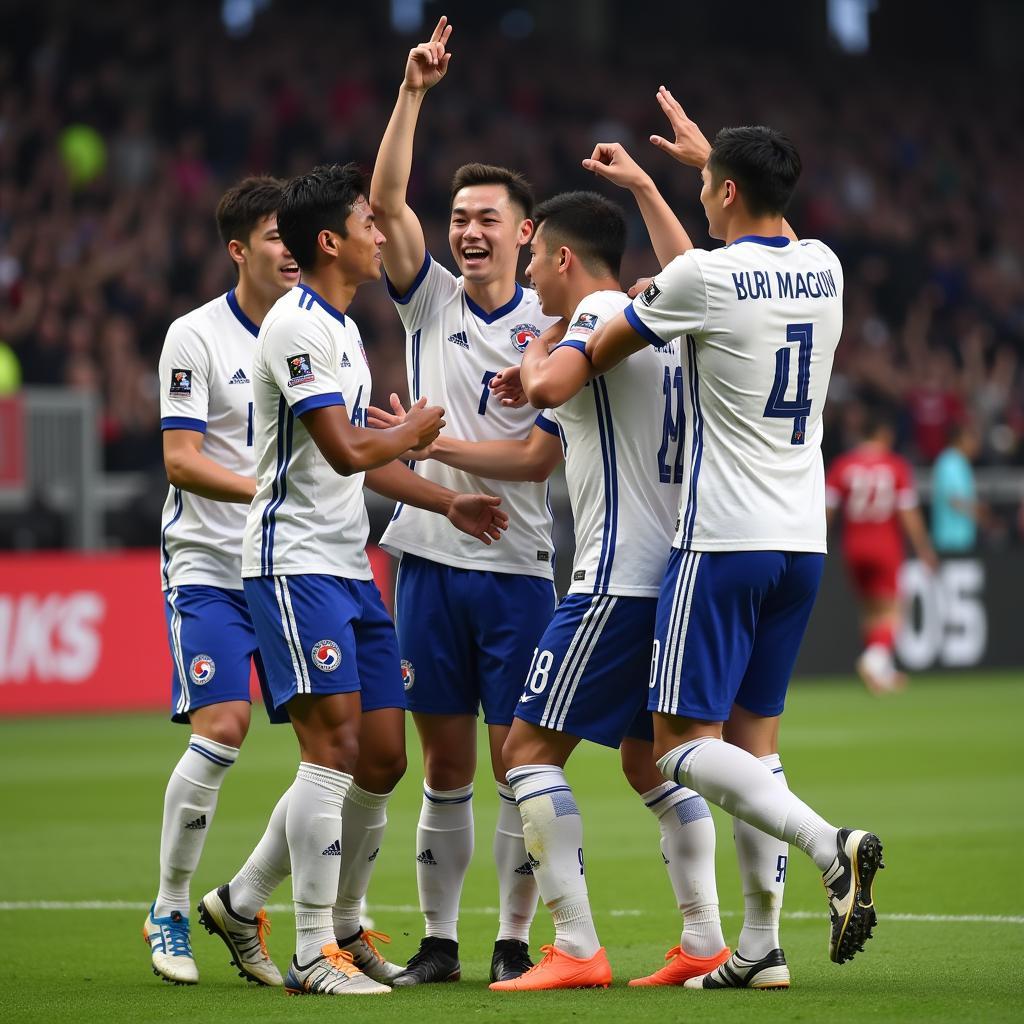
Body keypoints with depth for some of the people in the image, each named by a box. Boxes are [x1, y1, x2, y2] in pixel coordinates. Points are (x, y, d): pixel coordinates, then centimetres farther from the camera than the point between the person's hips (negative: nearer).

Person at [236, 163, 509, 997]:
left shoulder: (343, 330, 18)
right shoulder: (297, 327, -14)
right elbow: (347, 451, -20)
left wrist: (448, 502, 18)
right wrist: (416, 430, -2)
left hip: (350, 567, 10)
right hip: (295, 563, -9)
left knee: (384, 755, 8)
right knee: (334, 747, -14)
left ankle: (343, 924, 22)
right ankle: (313, 956, -10)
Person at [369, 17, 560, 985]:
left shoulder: (550, 324, 3)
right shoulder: (430, 302, 6)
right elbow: (385, 200, -5)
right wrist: (413, 92, -13)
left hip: (518, 567, -1)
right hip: (429, 560, 1)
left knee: (517, 762, -1)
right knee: (444, 768, 6)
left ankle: (513, 940, 7)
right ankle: (438, 940, 13)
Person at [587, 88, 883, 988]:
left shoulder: (701, 276, -11)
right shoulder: (824, 268, 7)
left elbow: (597, 357, 5)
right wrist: (706, 154, 46)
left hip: (723, 542, -7)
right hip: (803, 540, 7)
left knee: (684, 741, -3)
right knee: (753, 737, 11)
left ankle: (830, 845, -24)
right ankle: (762, 946, 7)